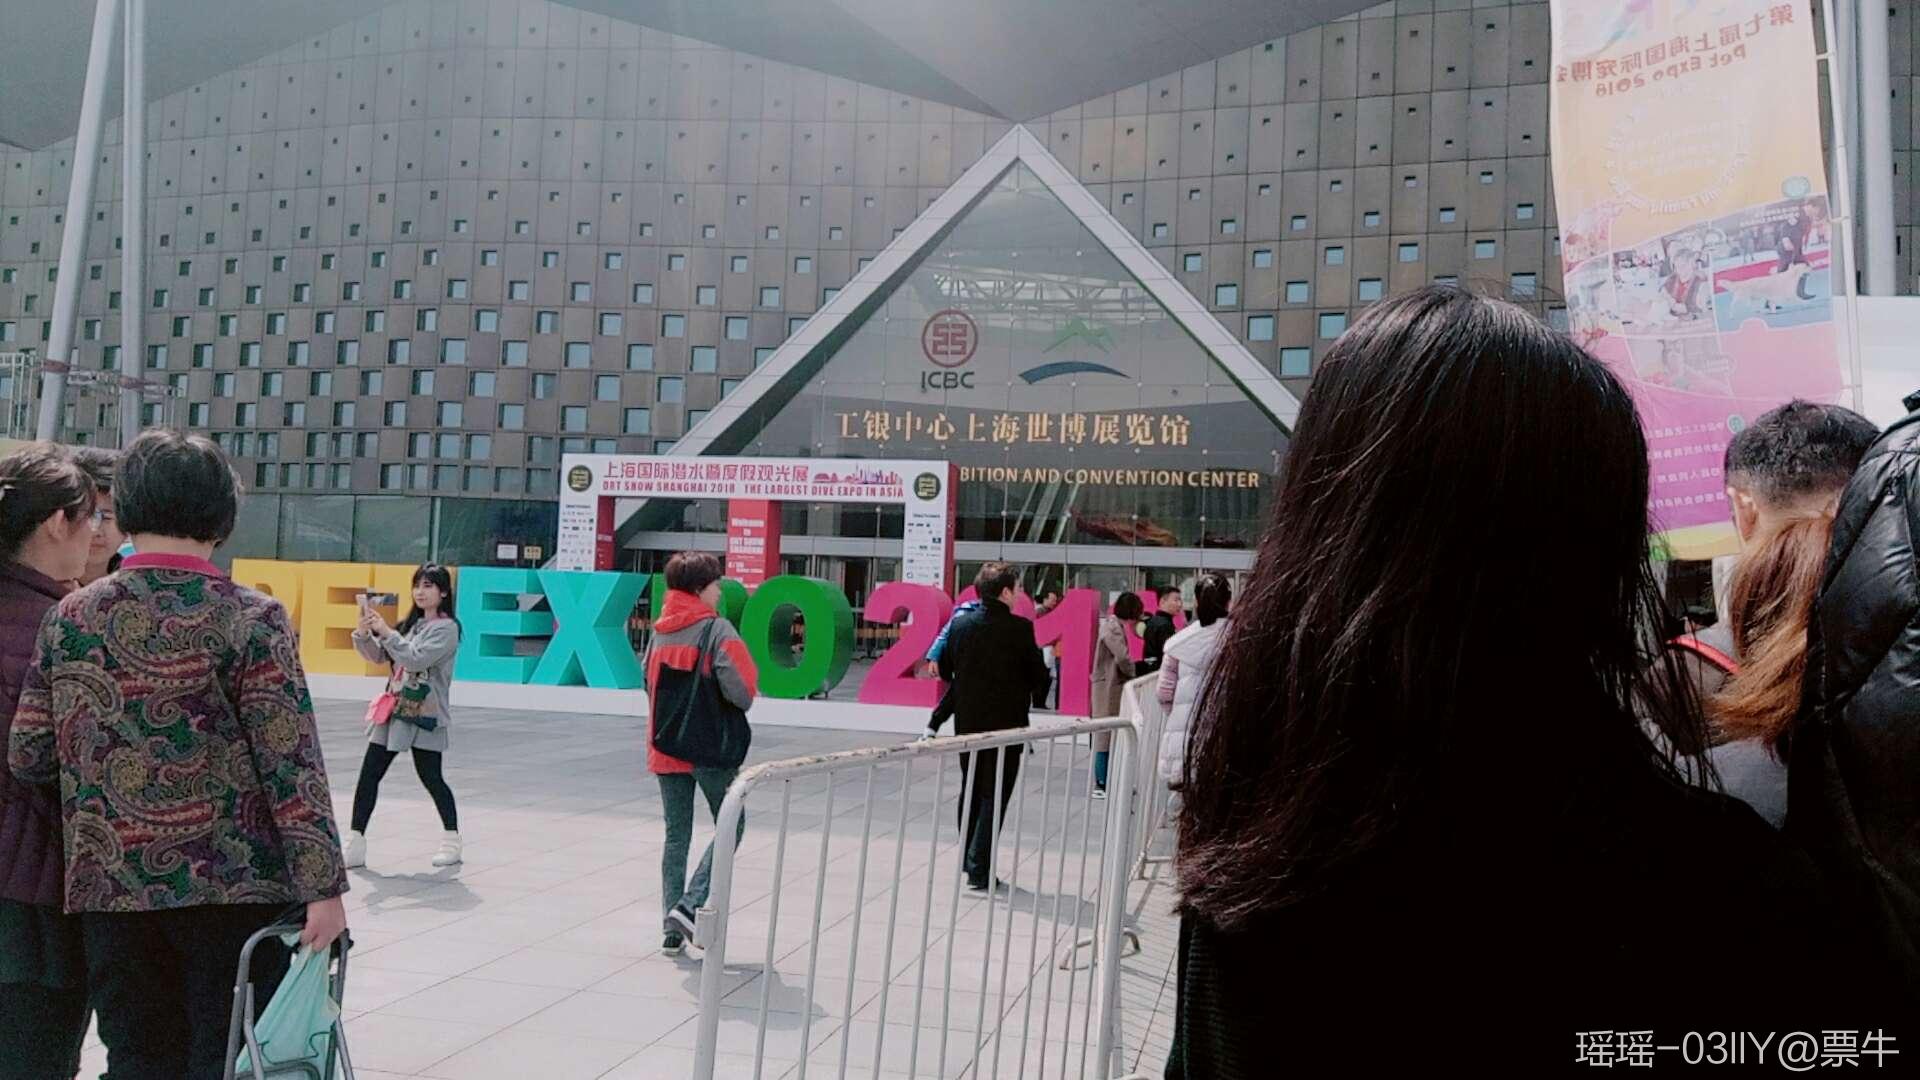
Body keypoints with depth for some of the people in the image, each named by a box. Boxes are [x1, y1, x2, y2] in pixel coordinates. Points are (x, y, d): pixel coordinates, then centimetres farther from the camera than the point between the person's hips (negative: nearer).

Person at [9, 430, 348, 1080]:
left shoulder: (70, 617, 3)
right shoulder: (251, 619, -10)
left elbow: (27, 757, 5)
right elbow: (291, 764, -13)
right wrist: (324, 886, -11)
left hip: (109, 884, 4)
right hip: (230, 882, -4)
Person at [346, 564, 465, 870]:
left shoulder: (447, 628, -8)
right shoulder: (410, 623, 13)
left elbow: (417, 660, -20)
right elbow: (379, 656, 9)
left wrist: (387, 633, -21)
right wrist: (364, 634, -9)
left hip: (425, 717, -7)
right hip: (395, 710, 7)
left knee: (431, 778, 1)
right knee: (368, 775, 1)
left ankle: (452, 840, 18)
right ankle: (355, 843, 5)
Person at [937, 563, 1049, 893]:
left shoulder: (961, 624, 0)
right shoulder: (1019, 628, -14)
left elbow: (945, 670, 8)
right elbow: (1038, 676, -8)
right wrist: (1047, 672, 13)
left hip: (967, 721, 5)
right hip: (1005, 722, -5)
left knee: (970, 790, 20)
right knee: (995, 796, 2)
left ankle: (968, 858, 30)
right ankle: (979, 870, 0)